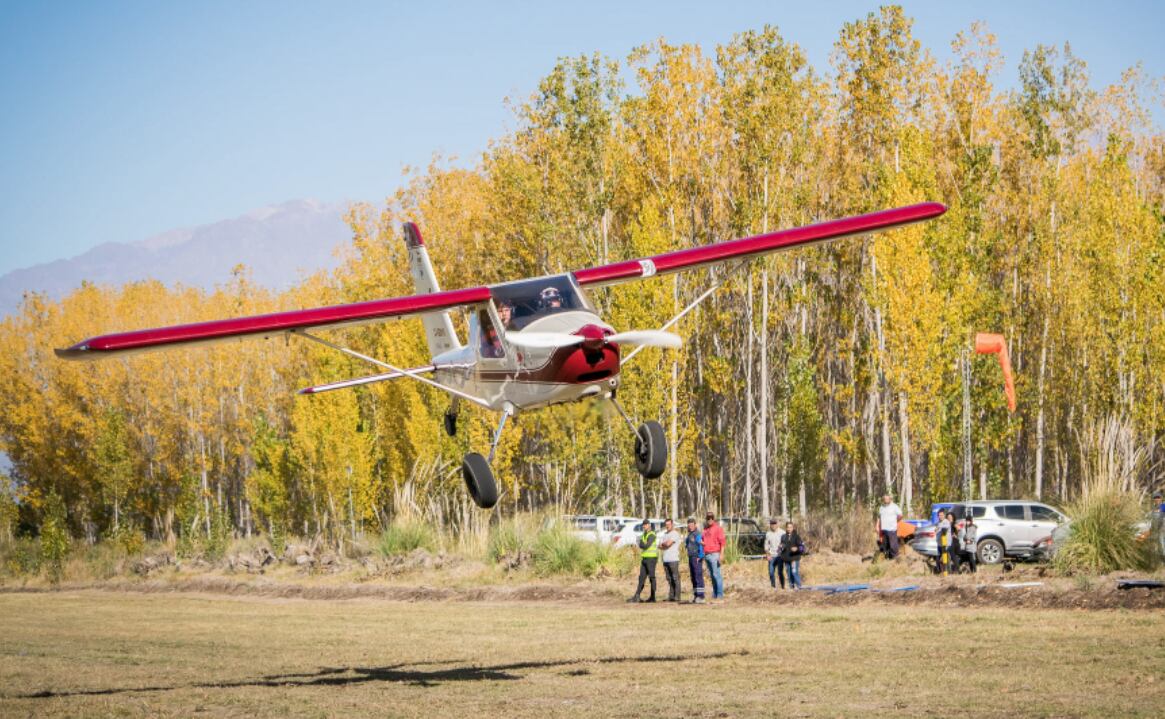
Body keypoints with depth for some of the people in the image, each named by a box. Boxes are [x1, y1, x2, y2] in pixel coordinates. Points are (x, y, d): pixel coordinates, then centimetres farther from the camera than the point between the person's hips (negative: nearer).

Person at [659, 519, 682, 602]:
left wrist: (663, 544, 4)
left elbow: (668, 543, -16)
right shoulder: (665, 534, 20)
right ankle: (671, 596, 10)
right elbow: (660, 546, 13)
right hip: (666, 560, 8)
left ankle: (677, 596, -8)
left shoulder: (675, 534, -4)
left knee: (675, 578, -7)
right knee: (669, 579, 7)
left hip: (673, 560, -8)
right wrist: (666, 544, -4)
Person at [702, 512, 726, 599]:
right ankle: (714, 594, 12)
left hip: (714, 554, -7)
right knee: (711, 575, 8)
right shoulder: (705, 529, 18)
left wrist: (721, 555, -16)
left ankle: (720, 594, -9)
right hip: (707, 555, 7)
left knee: (716, 574, -10)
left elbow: (723, 542, -9)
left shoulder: (718, 528, -4)